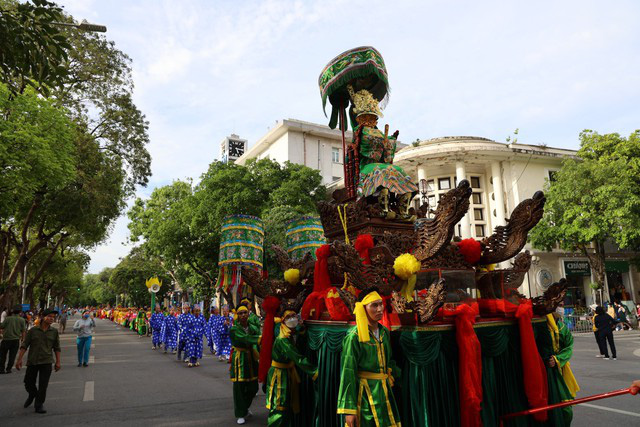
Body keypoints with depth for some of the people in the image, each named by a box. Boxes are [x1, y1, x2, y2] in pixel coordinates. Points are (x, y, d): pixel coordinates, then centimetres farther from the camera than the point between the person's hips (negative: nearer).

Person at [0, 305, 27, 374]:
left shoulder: (7, 318, -7)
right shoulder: (22, 320, -4)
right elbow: (23, 331, -1)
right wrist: (23, 339, 11)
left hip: (6, 339, -1)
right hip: (16, 340, 1)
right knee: (12, 356, 9)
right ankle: (8, 369, 10)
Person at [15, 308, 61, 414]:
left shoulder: (54, 331, 2)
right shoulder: (33, 330, -2)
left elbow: (57, 348, 7)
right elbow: (24, 345, 1)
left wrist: (58, 362, 4)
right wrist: (19, 359, -6)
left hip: (46, 362, 0)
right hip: (32, 361, 0)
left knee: (43, 385, 0)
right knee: (28, 382, 12)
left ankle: (39, 404, 16)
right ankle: (32, 395, 43)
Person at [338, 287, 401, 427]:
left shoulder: (385, 332, 6)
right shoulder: (354, 336, -14)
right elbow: (348, 373, -15)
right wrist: (349, 410, -17)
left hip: (384, 392, 6)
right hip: (364, 393, -6)